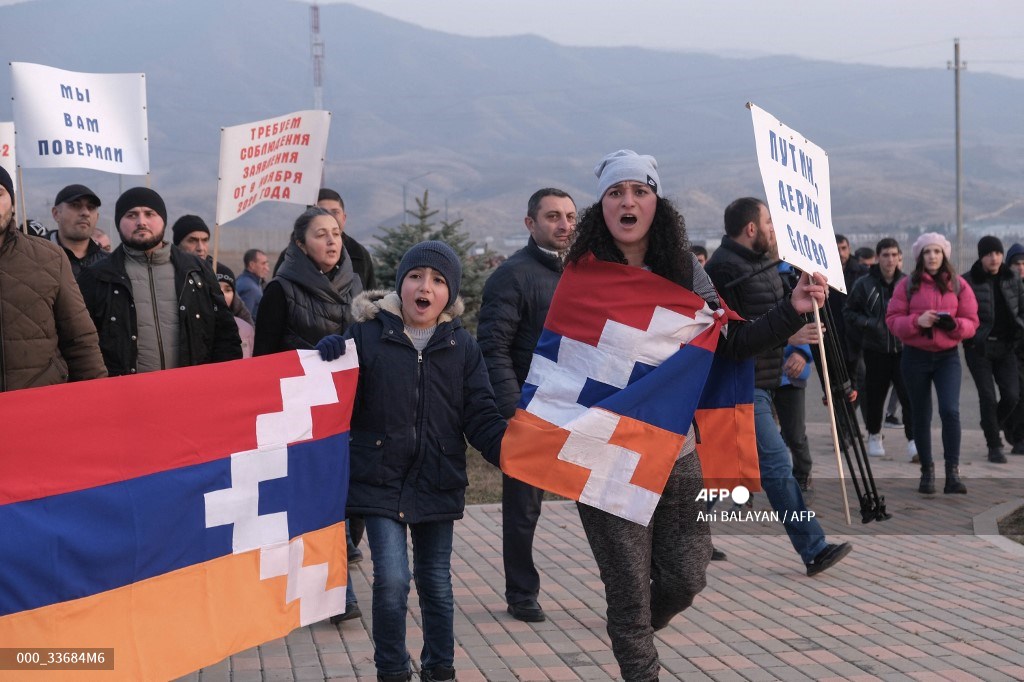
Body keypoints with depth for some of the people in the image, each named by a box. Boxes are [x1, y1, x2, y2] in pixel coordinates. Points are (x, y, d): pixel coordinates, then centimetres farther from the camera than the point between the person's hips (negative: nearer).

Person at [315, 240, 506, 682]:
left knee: (436, 583, 13)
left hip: (438, 485, 2)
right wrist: (329, 363, -20)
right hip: (380, 482, -2)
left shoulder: (462, 346, 2)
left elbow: (481, 418, 0)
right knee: (392, 580, -11)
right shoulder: (367, 335, -4)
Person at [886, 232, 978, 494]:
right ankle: (927, 471, 20)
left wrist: (954, 324, -18)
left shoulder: (958, 285, 3)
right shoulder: (907, 285, 2)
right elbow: (892, 320, -3)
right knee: (921, 415, 8)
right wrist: (917, 321, -20)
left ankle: (953, 472, -14)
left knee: (950, 410, -17)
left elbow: (972, 323, 3)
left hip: (947, 356, -1)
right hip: (915, 356, 1)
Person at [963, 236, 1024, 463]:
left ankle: (993, 425, 28)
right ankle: (994, 446, 6)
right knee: (988, 396, -6)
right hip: (978, 348, -3)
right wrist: (969, 335, -15)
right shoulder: (968, 282, -6)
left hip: (1005, 347, 4)